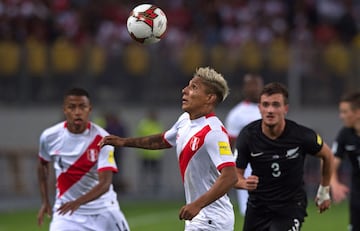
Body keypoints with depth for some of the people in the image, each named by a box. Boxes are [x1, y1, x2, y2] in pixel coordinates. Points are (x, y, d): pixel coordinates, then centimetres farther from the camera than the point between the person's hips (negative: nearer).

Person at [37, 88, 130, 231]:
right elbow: (43, 164, 14)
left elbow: (105, 184, -26)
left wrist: (78, 202, -42)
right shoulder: (50, 137, -8)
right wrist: (45, 201, 10)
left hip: (103, 211, -1)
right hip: (66, 209, 1)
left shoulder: (101, 138, -17)